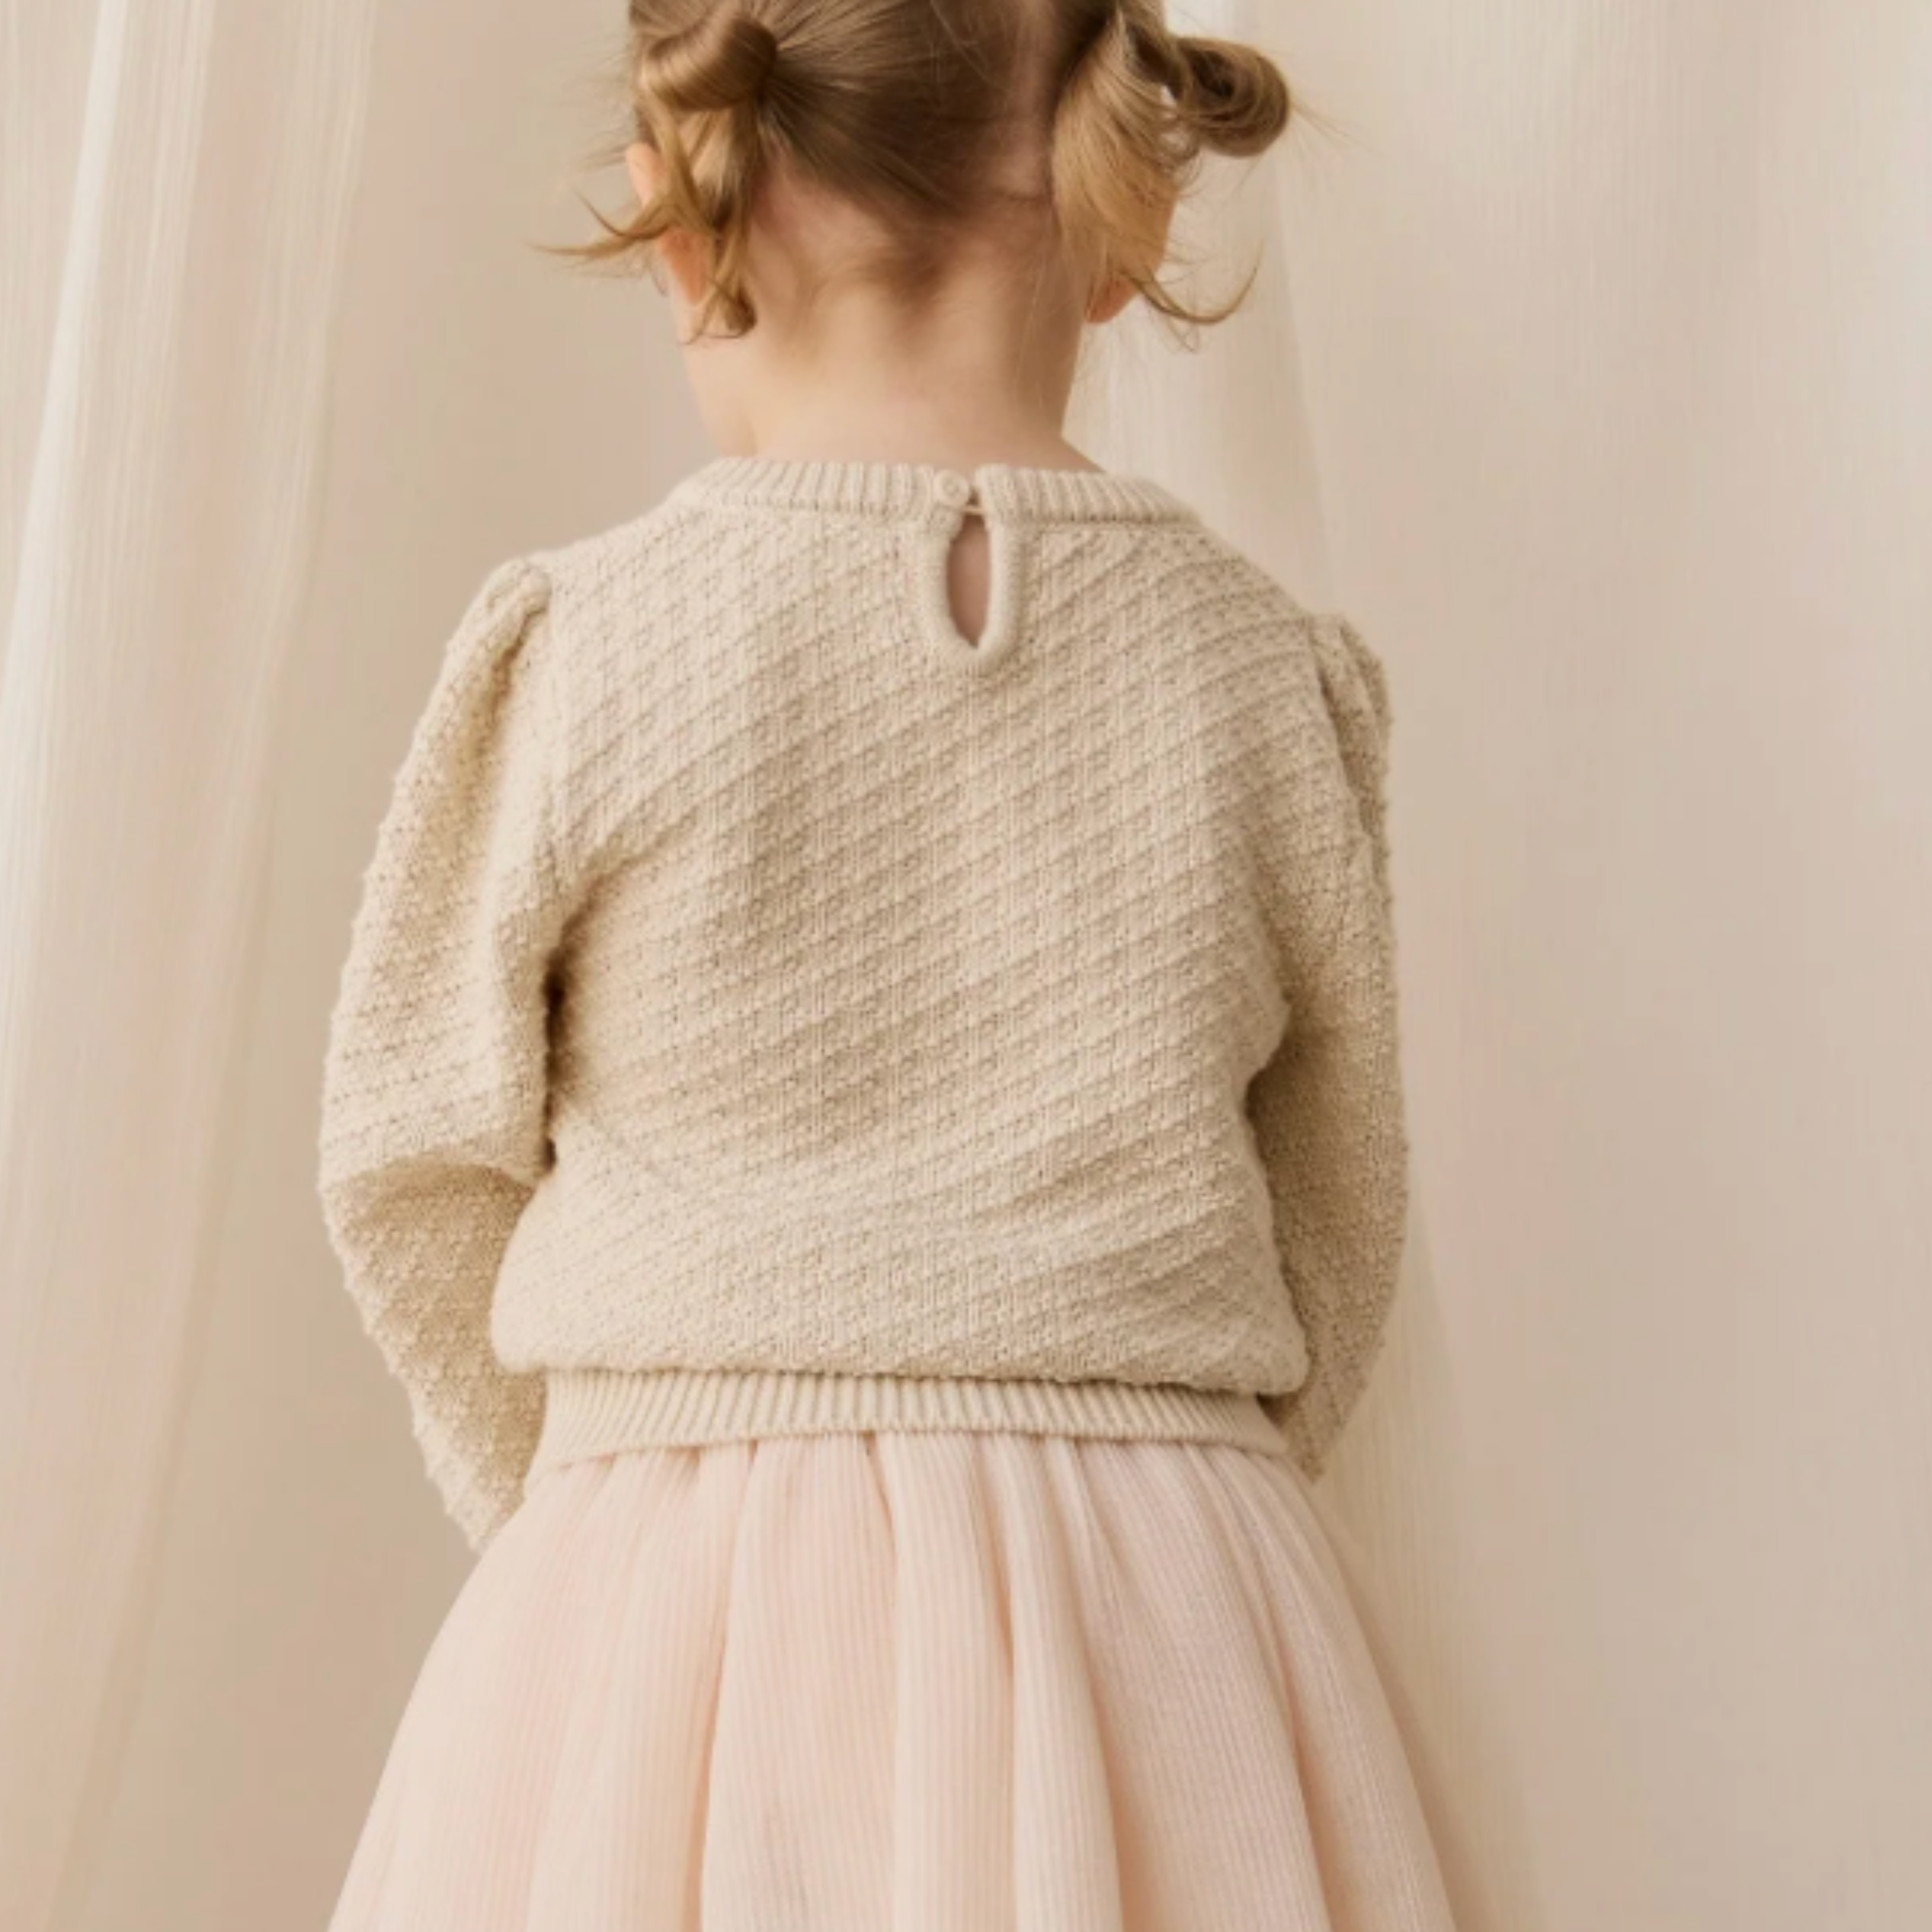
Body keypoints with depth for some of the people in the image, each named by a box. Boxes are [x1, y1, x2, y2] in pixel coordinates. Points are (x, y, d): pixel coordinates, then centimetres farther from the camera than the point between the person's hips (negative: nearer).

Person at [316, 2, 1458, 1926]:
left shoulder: (578, 645, -8)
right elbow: (1334, 1234, 8)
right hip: (1165, 1618, 2)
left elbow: (418, 1181, 3)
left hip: (679, 1622, -2)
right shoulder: (1274, 671, -2)